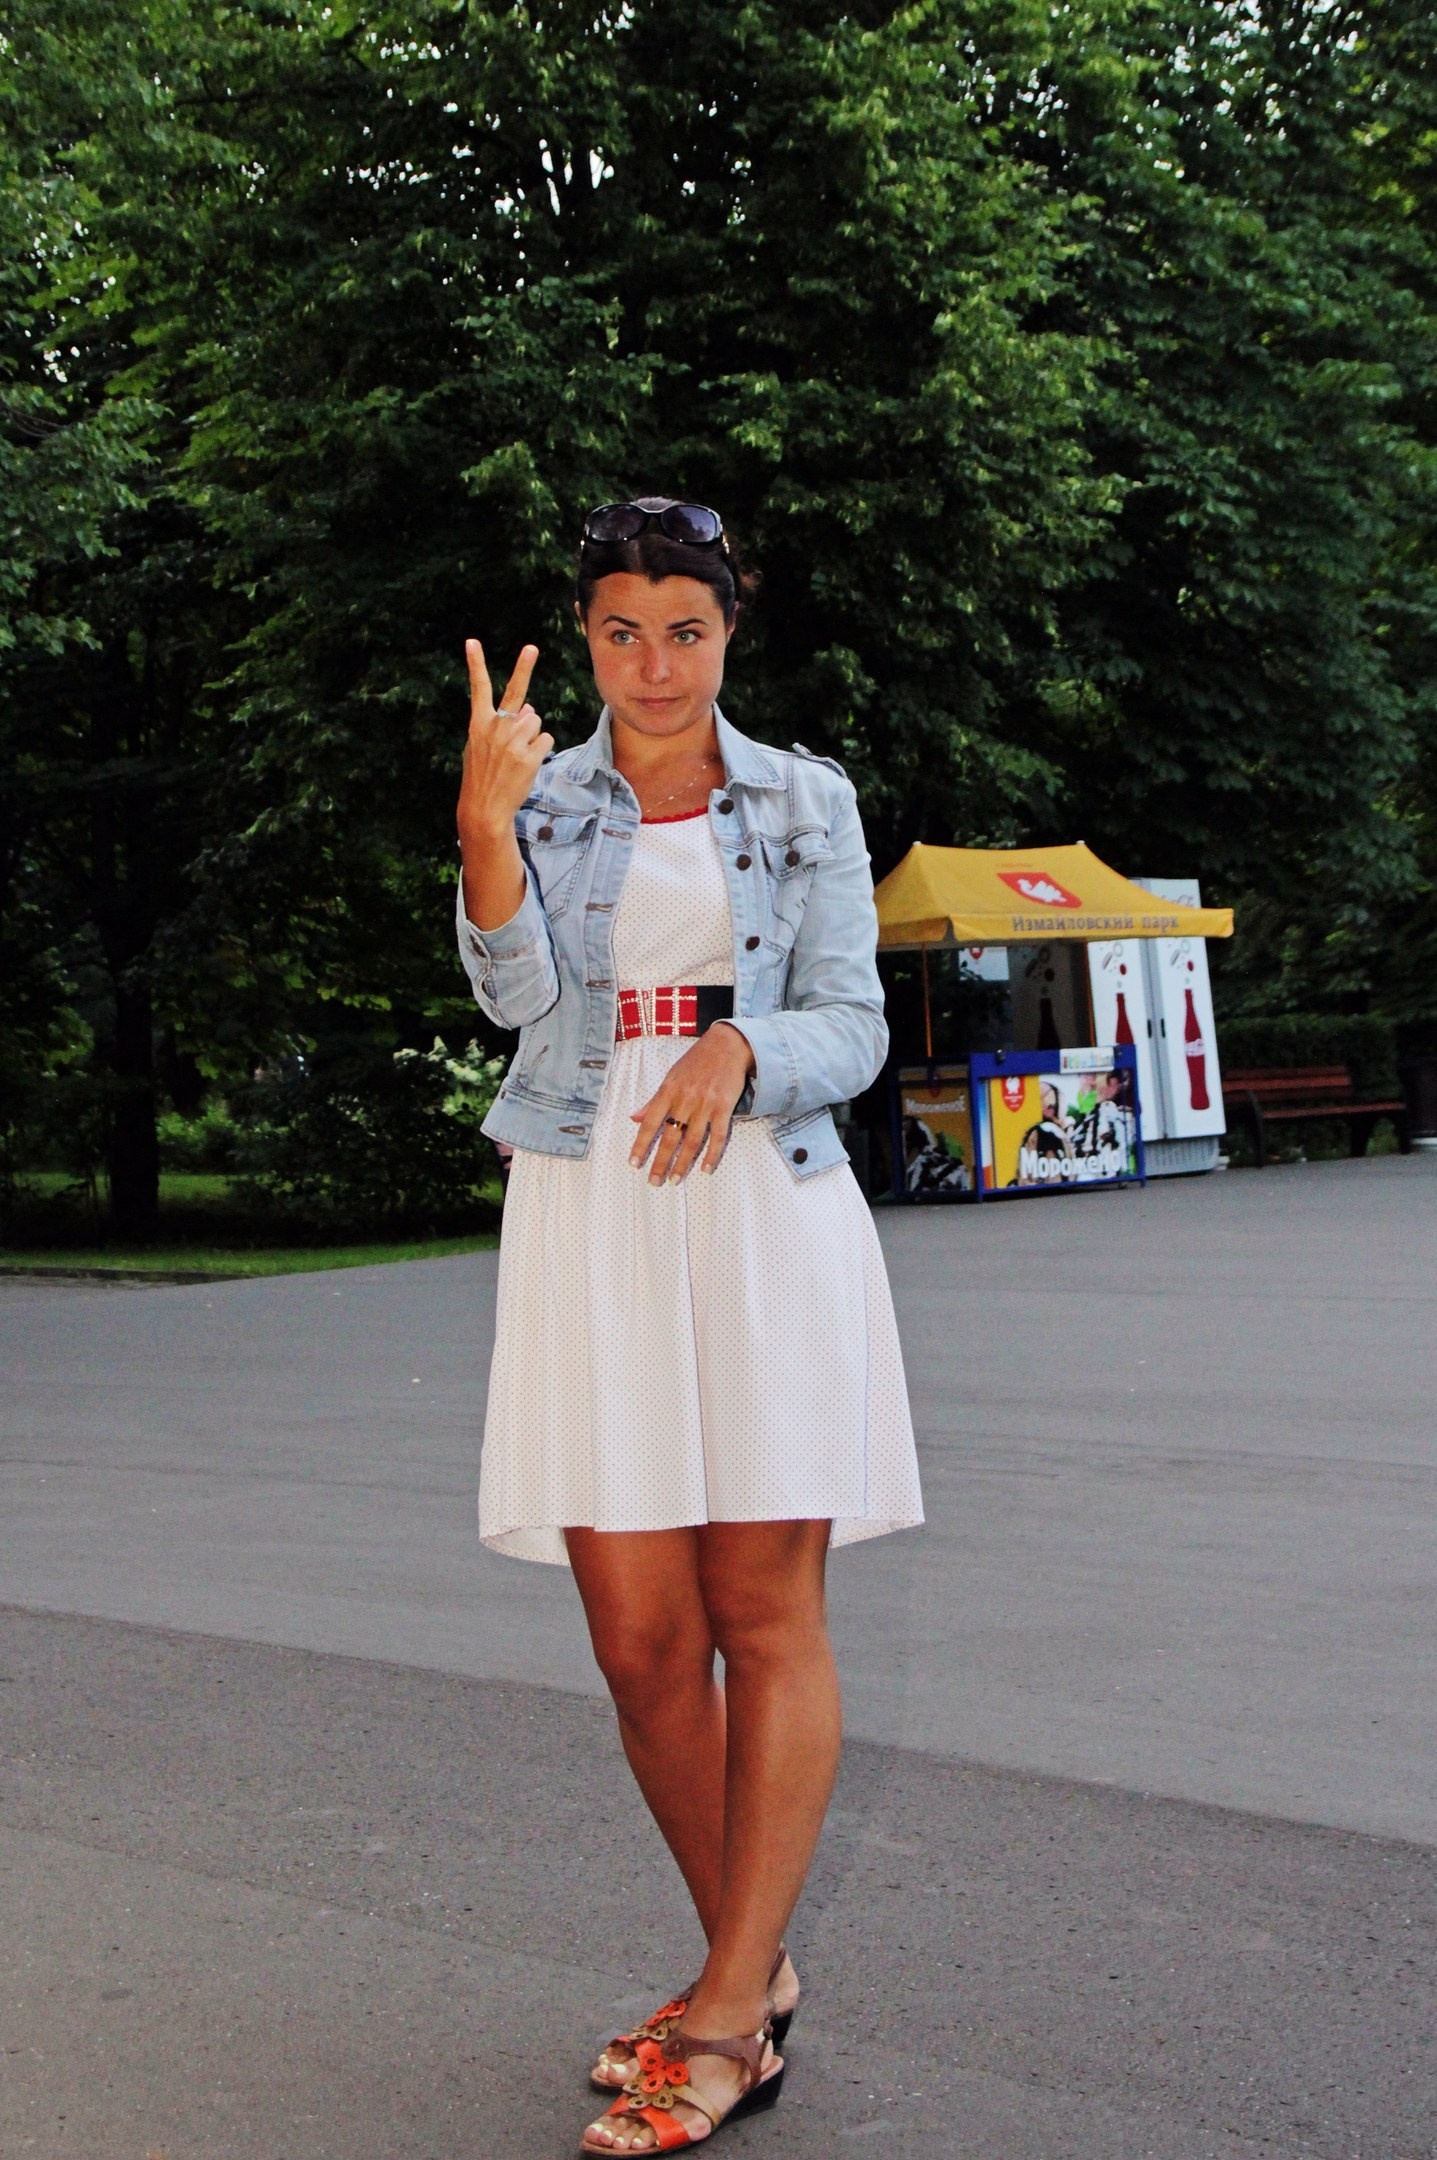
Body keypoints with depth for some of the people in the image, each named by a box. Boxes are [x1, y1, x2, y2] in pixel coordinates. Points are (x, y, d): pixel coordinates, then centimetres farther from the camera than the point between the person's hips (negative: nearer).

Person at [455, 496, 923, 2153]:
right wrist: (487, 824, -20)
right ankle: (756, 1973, 17)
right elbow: (515, 990, -6)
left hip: (768, 1219, -1)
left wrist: (738, 1050, -17)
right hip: (588, 1223, 1)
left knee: (768, 1611, -5)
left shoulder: (806, 804, 10)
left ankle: (726, 2014, 0)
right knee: (639, 1636, 0)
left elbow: (851, 1027, 3)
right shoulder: (540, 801, 11)